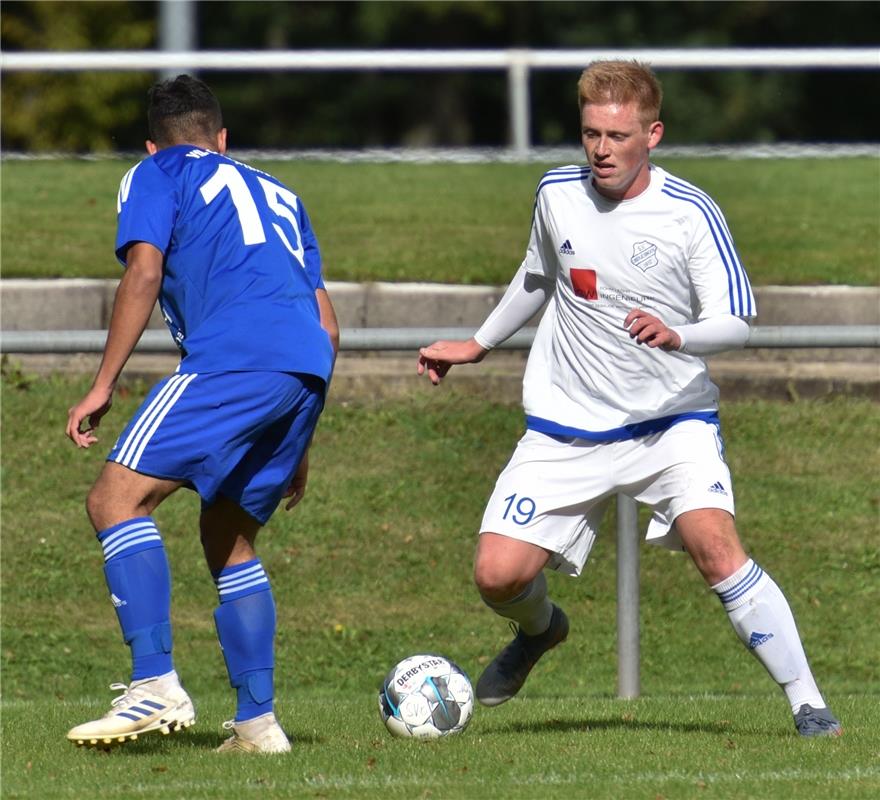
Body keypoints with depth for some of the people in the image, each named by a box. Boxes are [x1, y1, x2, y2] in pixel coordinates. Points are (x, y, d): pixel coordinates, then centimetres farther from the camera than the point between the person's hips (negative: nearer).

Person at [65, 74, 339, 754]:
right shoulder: (277, 195, 34)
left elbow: (144, 273, 0)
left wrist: (103, 387, 1)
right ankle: (257, 722, 10)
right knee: (228, 538, 19)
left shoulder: (155, 176, 17)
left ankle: (157, 686, -25)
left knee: (118, 498, -9)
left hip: (235, 359, -7)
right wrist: (298, 442, 35)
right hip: (309, 368, 7)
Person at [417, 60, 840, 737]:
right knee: (498, 574, -6)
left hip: (672, 419, -3)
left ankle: (808, 703, -19)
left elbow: (736, 324, -16)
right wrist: (480, 344, 29)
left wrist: (677, 336, -37)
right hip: (565, 428, 4)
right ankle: (539, 630, 33)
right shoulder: (558, 194, 0)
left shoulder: (690, 213, -13)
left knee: (716, 545, -28)